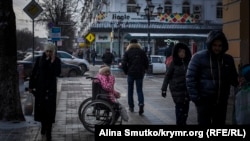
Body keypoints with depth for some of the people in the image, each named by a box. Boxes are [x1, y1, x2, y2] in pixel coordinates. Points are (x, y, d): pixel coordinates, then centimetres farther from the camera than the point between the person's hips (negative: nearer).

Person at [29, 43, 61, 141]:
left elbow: (57, 73, -14)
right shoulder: (39, 59, 0)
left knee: (49, 109, -5)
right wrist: (31, 86, 2)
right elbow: (34, 73, 3)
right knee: (41, 107, 9)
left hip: (50, 88, -2)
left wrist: (53, 62, -22)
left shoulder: (56, 60, -3)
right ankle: (43, 126, 33)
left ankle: (48, 132, -3)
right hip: (40, 87, 2)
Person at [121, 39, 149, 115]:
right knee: (139, 90, 7)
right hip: (140, 73, 1)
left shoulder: (127, 52, -2)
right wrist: (144, 71, 15)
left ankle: (131, 106, 15)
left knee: (130, 90, 12)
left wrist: (126, 72, 7)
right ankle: (141, 104, -15)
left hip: (130, 73, -1)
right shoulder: (142, 52, 2)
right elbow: (146, 62, 3)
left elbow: (123, 64, -7)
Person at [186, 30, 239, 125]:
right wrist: (195, 97, -13)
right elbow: (190, 78, -7)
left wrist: (240, 82, -7)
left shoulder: (228, 59, 6)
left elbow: (233, 79, 16)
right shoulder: (198, 57, -7)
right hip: (204, 100, -4)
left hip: (222, 101, 5)